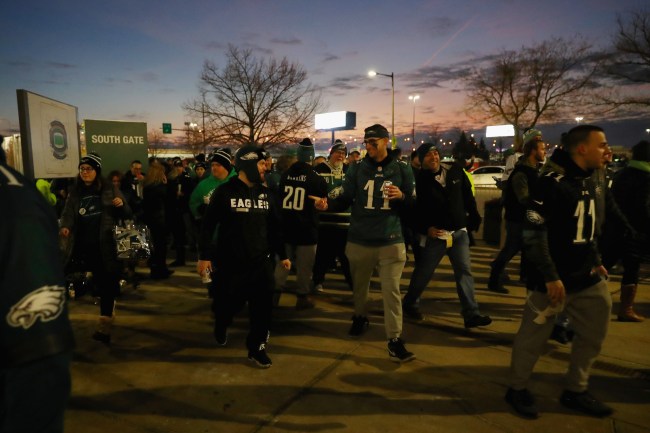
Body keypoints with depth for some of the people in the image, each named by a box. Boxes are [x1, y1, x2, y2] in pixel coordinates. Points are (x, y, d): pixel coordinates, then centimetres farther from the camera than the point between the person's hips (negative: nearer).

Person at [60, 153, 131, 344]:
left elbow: (127, 215, 4)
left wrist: (122, 205, -18)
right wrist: (65, 226, -16)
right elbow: (68, 213, 6)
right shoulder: (75, 192, 8)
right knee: (99, 282, 13)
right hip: (84, 246, 3)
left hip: (106, 245, -3)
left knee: (107, 284, -2)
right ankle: (109, 314, 35)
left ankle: (104, 327, 2)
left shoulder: (109, 189, 1)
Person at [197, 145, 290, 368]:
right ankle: (221, 326, 45)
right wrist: (204, 256, -8)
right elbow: (208, 225, -5)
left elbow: (273, 226, 13)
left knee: (263, 307, 2)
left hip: (261, 261, 4)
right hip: (230, 262, -3)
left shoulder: (263, 193, 7)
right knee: (227, 304, 10)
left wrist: (282, 254, 14)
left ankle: (257, 347, 21)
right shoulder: (224, 192, -7)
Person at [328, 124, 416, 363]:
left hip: (391, 241, -1)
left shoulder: (402, 170, 2)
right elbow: (345, 200, -2)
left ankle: (395, 341, 3)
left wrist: (401, 196, -15)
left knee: (391, 290, -5)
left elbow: (412, 205, 6)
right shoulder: (356, 169, 2)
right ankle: (360, 318, 43)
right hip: (359, 240, 2)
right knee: (359, 285, 17)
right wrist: (327, 203, -21)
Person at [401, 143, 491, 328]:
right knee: (423, 272, 8)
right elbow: (415, 208, -10)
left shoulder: (455, 171, 1)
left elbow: (468, 196, 11)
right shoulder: (420, 180, -12)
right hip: (434, 234, -4)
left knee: (464, 272, 2)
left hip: (459, 232, 4)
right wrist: (425, 228, -18)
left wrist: (474, 217, 11)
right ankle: (409, 304, 29)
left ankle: (471, 314, 8)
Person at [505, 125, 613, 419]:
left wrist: (595, 261, 13)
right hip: (554, 280, -8)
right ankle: (517, 389, 24)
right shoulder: (552, 183, -16)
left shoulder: (589, 183, 11)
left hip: (587, 278, 9)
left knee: (593, 335, 16)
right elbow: (533, 234, -20)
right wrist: (550, 277, -20)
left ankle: (575, 391, 34)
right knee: (533, 337, 4)